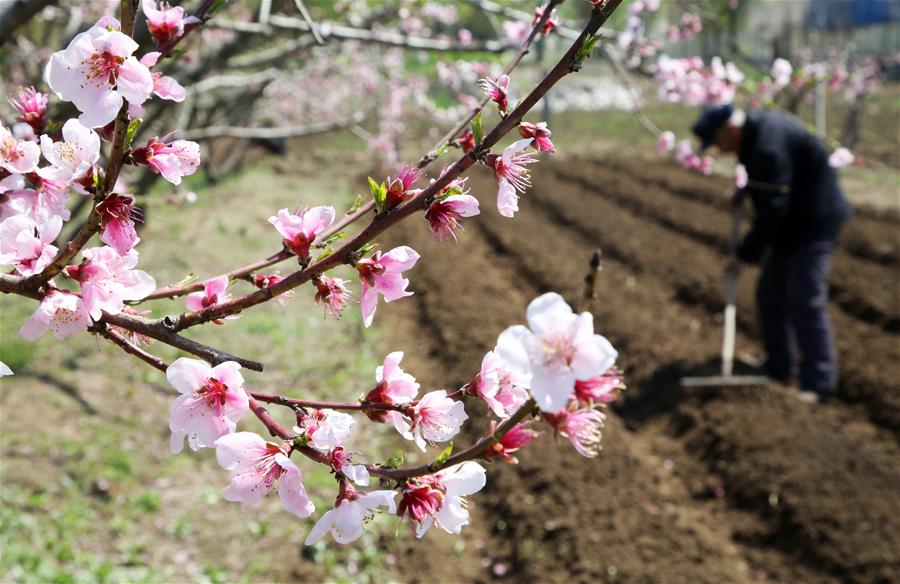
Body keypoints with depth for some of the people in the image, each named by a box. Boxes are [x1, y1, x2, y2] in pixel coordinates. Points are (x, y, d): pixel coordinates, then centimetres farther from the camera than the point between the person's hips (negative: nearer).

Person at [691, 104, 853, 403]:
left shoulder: (768, 148, -29)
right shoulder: (758, 125, 4)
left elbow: (772, 211, -28)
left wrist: (745, 254, -21)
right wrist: (746, 188, 6)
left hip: (813, 223, -10)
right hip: (792, 222, 11)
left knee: (804, 300, -14)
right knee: (771, 295, 12)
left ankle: (818, 382, -9)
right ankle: (778, 370, 22)